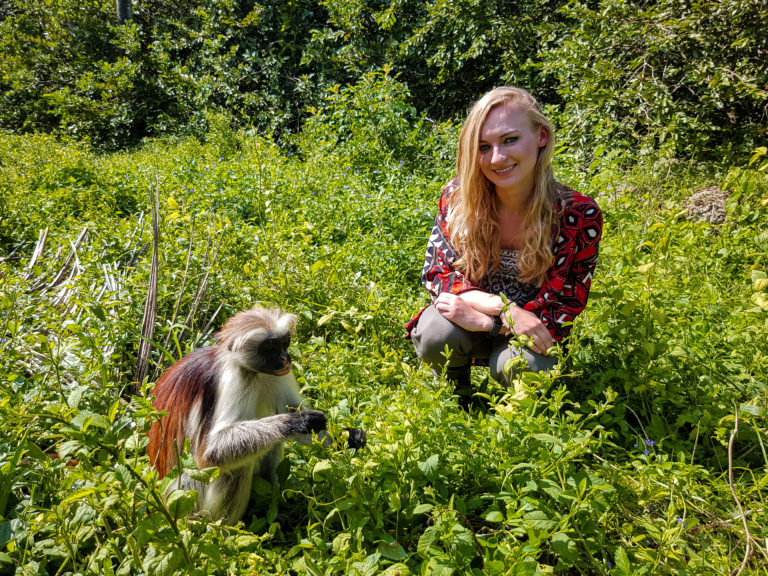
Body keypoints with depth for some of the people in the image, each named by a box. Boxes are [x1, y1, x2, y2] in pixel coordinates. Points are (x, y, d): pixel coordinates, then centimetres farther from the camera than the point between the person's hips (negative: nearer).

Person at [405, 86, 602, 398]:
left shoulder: (580, 215, -19)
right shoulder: (458, 196, -15)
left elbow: (560, 314, -15)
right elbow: (437, 274, -12)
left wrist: (483, 320, -27)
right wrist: (504, 307, -29)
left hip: (528, 335, 0)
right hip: (468, 318, 1)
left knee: (524, 365, -32)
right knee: (435, 334, -31)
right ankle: (452, 392, 5)